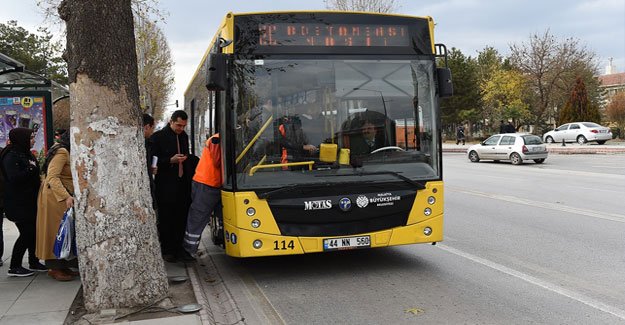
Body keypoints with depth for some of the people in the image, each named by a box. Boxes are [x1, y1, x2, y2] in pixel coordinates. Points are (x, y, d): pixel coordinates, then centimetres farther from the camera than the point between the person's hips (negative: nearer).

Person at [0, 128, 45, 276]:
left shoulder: (26, 154, 13)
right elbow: (14, 177, -26)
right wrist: (30, 168, -18)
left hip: (30, 201, 9)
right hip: (18, 203, -9)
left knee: (33, 231, 12)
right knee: (26, 233, -7)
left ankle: (34, 262, 23)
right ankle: (14, 267, 4)